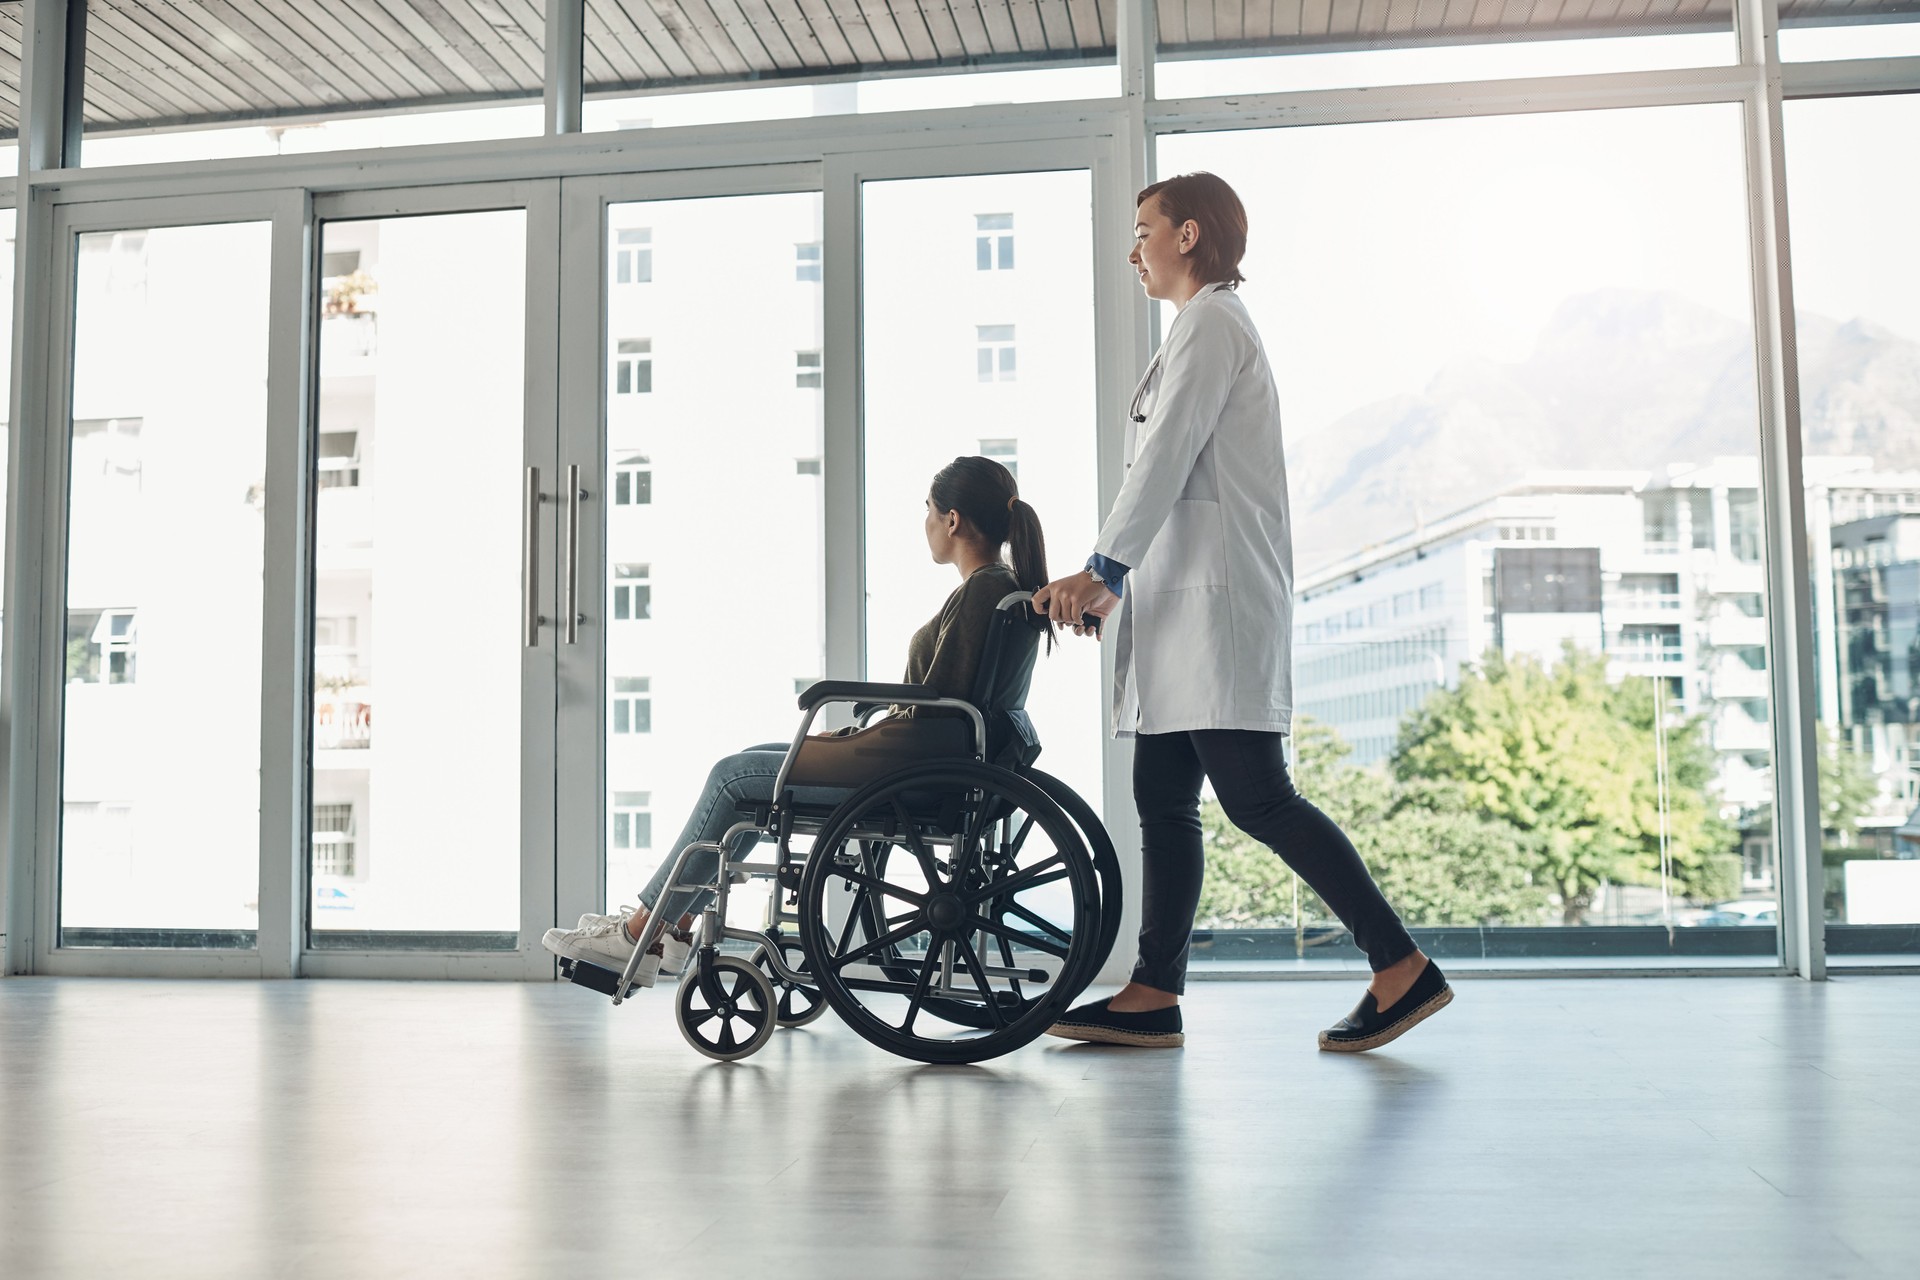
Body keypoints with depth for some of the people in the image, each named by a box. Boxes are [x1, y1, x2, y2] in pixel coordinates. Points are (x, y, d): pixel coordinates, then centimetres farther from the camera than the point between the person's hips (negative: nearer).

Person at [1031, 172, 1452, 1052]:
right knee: (1163, 802, 6)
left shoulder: (1209, 322, -4)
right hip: (1187, 603, 10)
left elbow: (1168, 459, -14)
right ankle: (1154, 996, 8)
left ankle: (1403, 969, -6)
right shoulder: (1211, 325, 26)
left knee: (1256, 799, -12)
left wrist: (1103, 568, -16)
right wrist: (1116, 582, 19)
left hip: (1216, 601, -10)